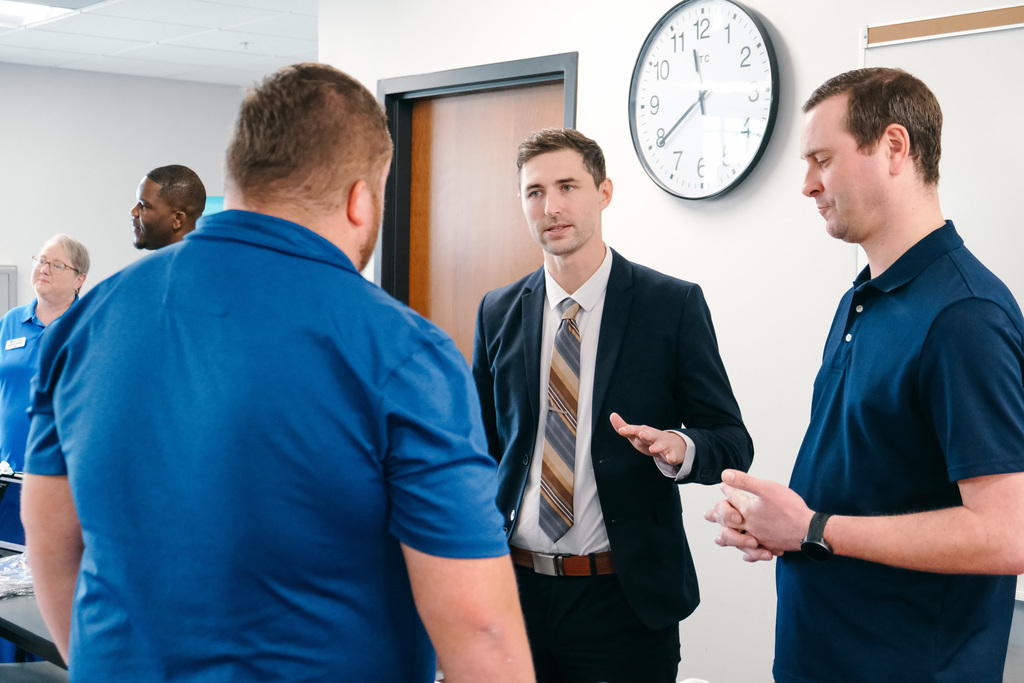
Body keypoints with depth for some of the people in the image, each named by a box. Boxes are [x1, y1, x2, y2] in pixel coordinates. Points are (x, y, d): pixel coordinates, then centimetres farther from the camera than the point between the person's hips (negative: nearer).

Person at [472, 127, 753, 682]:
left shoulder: (674, 305, -5)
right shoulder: (498, 312, 6)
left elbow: (732, 442, -4)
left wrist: (679, 448, -25)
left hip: (625, 597, -3)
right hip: (516, 586, 3)